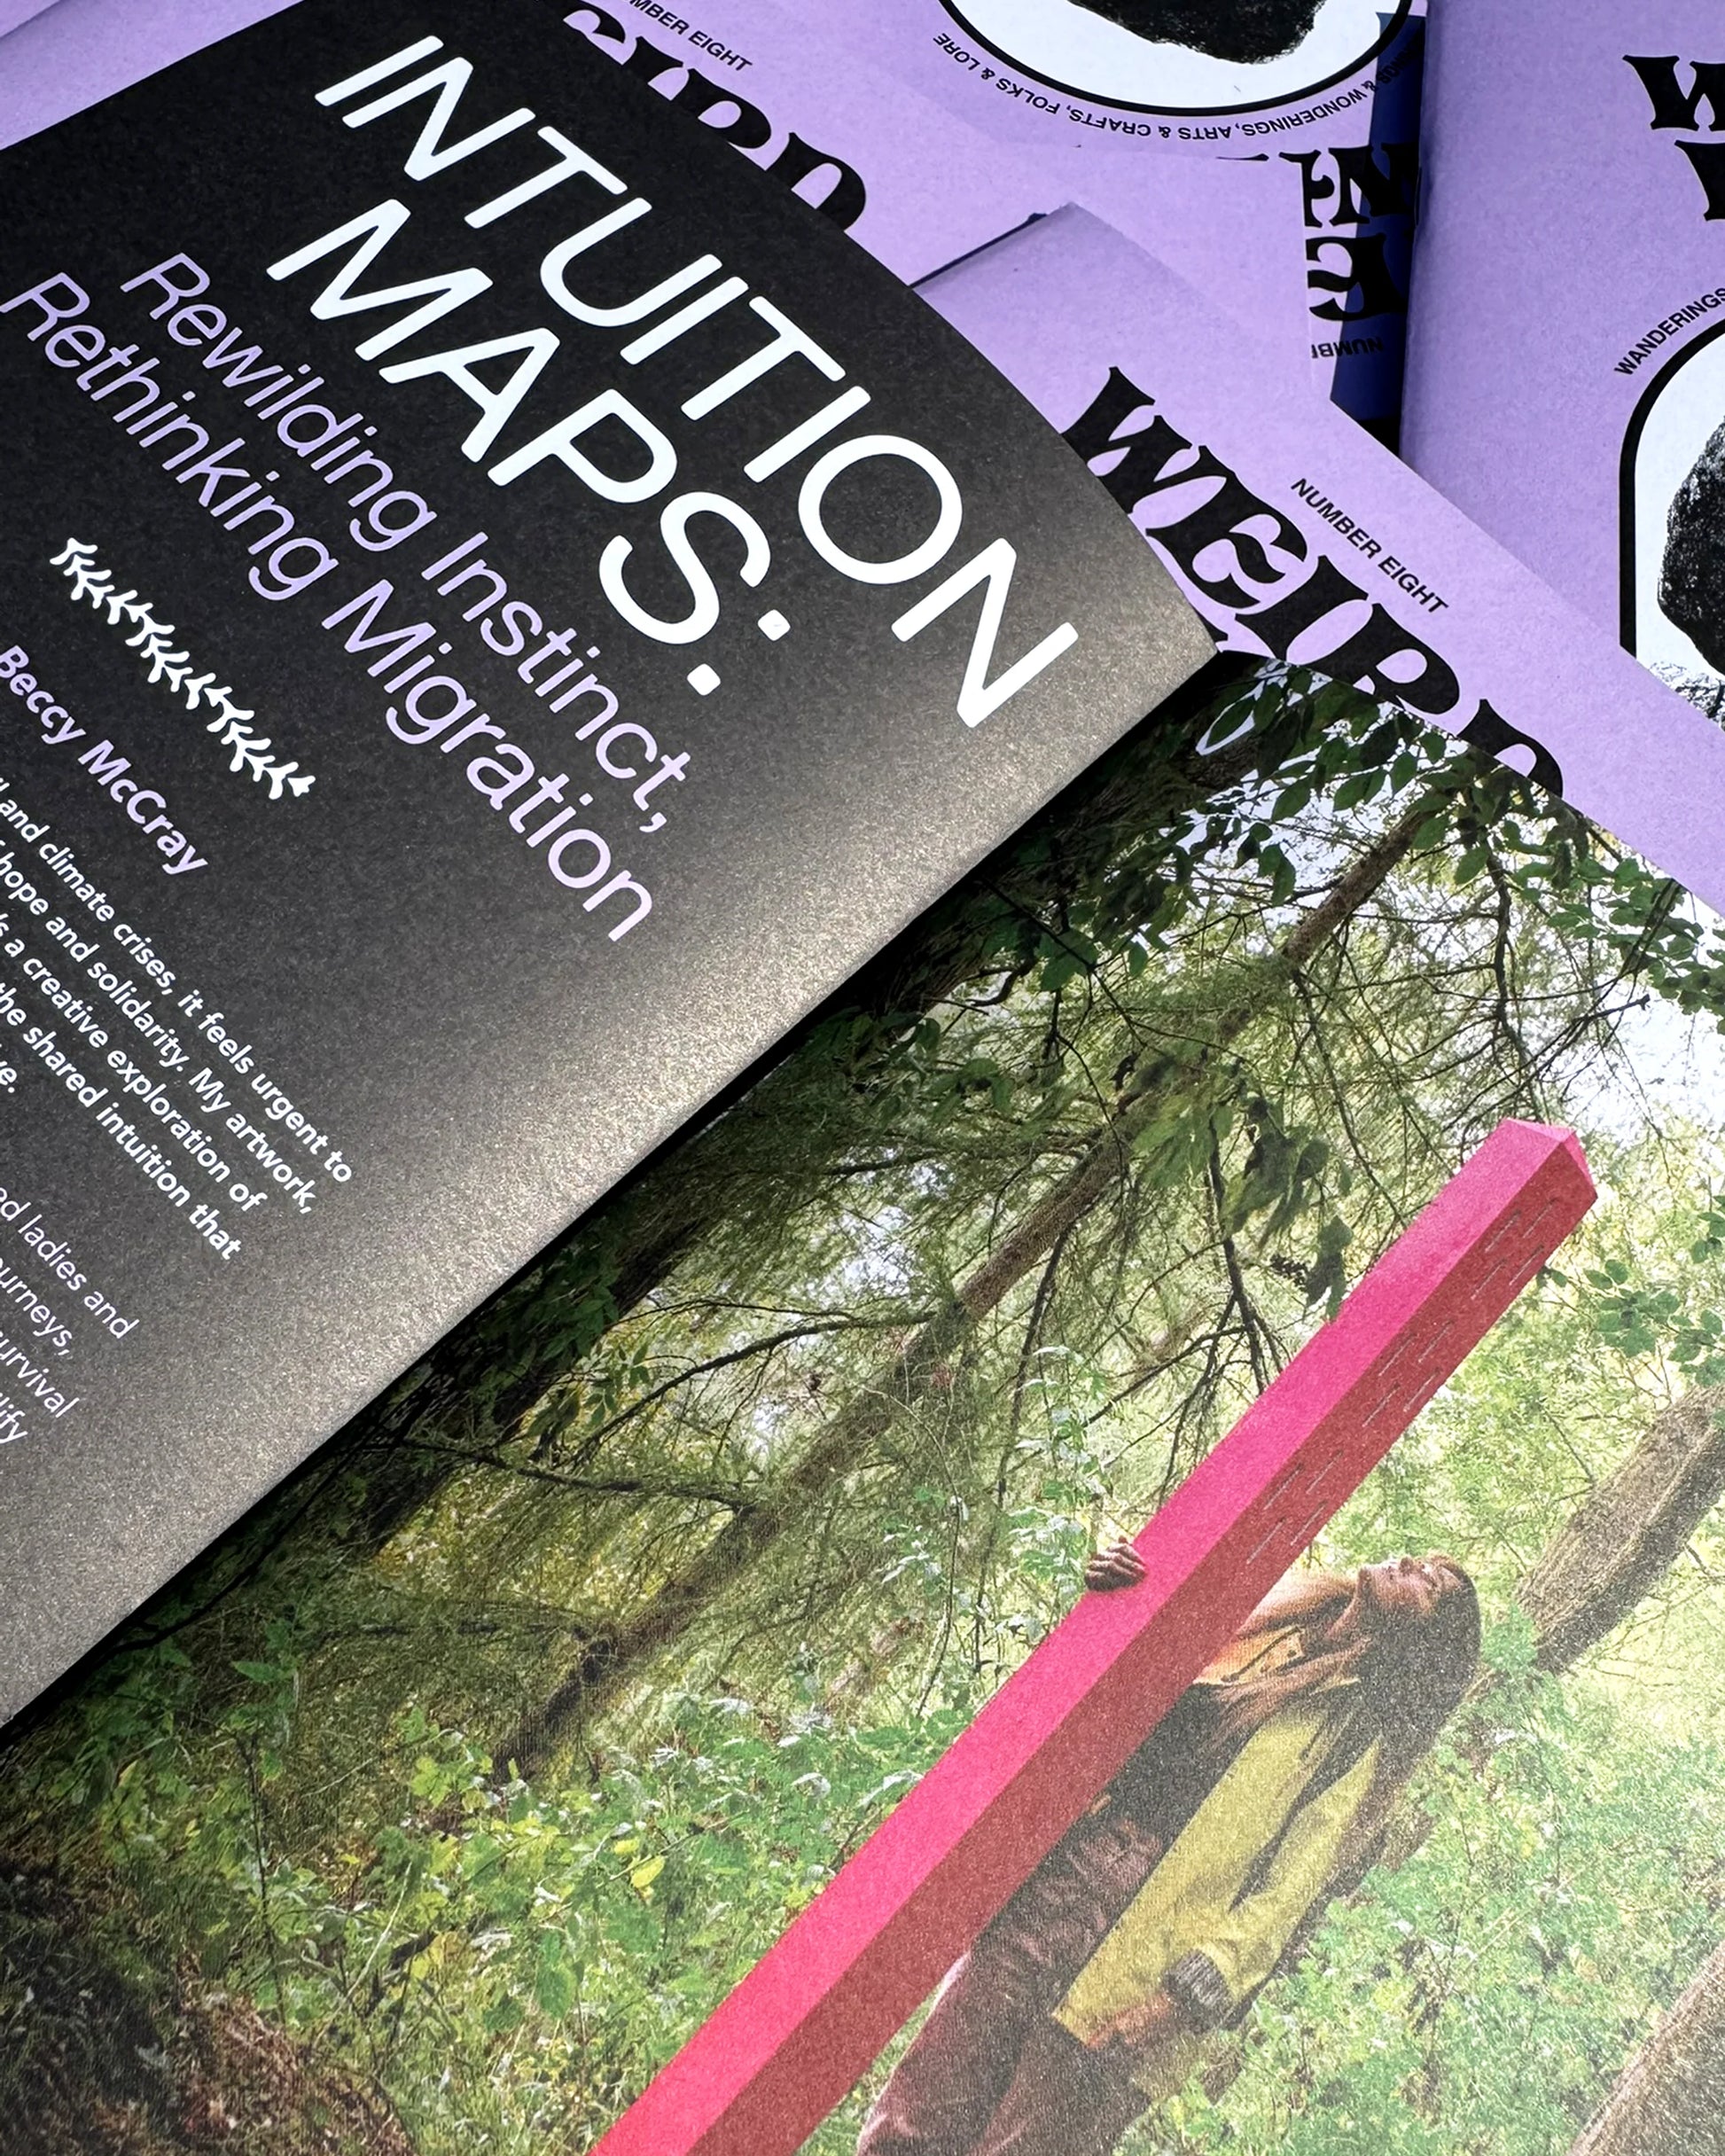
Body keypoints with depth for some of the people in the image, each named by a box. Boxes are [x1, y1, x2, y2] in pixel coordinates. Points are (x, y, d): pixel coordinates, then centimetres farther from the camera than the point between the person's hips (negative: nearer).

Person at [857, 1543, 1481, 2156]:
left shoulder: (1357, 1740, 4)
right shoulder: (1263, 1620, 17)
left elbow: (1283, 1893, -5)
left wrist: (1190, 1997, -16)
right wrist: (1108, 1601, 3)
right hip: (1059, 1882, 4)